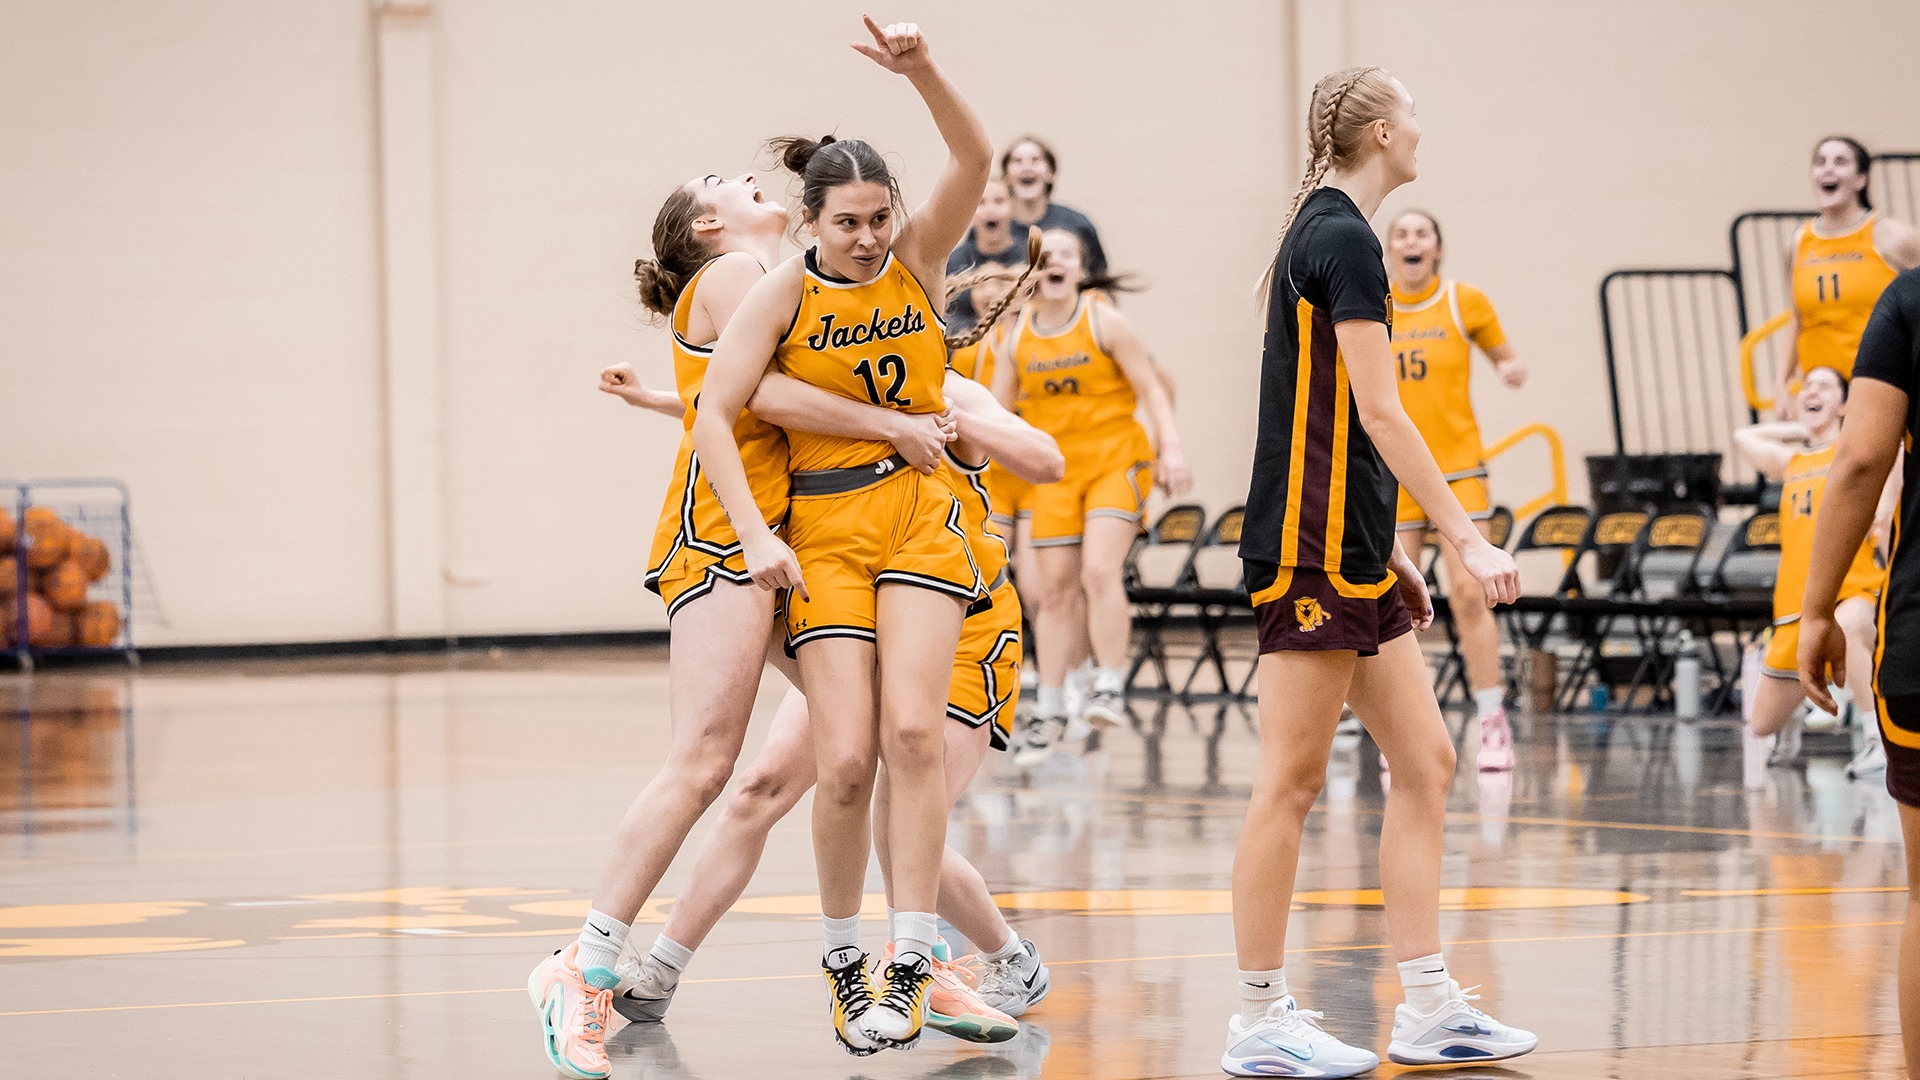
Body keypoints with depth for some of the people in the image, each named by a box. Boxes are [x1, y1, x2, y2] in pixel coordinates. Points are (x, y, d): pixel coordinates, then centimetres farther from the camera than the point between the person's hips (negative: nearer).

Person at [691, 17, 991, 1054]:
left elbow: (974, 160, -14)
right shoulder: (785, 289, -5)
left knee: (912, 729, -16)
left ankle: (910, 967, -12)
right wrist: (756, 536, -17)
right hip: (822, 531, -1)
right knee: (846, 757, -9)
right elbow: (713, 415, -8)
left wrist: (923, 71, -30)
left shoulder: (916, 261, 0)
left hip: (920, 515, 1)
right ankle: (842, 962, 11)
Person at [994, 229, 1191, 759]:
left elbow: (1150, 390, -8)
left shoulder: (1104, 321, -9)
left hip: (1116, 462, -4)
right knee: (1056, 590, 3)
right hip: (1056, 471, 4)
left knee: (1099, 571, -22)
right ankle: (1050, 711, 10)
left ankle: (1110, 687, -14)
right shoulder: (1018, 332, 2)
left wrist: (1172, 448, -19)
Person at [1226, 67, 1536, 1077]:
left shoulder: (1324, 233, 17)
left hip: (1349, 550, 10)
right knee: (1291, 783, -5)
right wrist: (1468, 538, -17)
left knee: (1425, 763, 9)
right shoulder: (1345, 240, -13)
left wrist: (1388, 543, 25)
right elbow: (1379, 413, -18)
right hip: (1309, 550, -10)